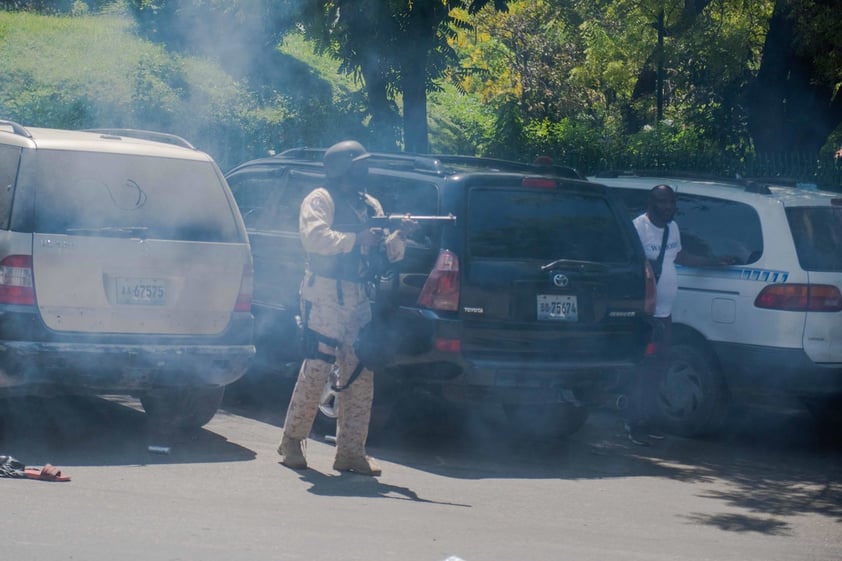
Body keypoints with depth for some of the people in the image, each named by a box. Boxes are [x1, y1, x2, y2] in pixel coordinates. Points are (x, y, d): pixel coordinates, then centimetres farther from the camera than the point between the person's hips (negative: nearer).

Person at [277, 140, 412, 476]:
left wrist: (398, 237, -5)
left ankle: (351, 451, 6)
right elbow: (314, 237, -17)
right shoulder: (320, 200, 0)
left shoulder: (370, 205, 20)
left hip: (358, 297, 7)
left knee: (360, 375, 3)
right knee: (316, 369, -9)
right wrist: (356, 240, -22)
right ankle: (292, 441, 3)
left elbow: (388, 254, 17)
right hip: (324, 295, -7)